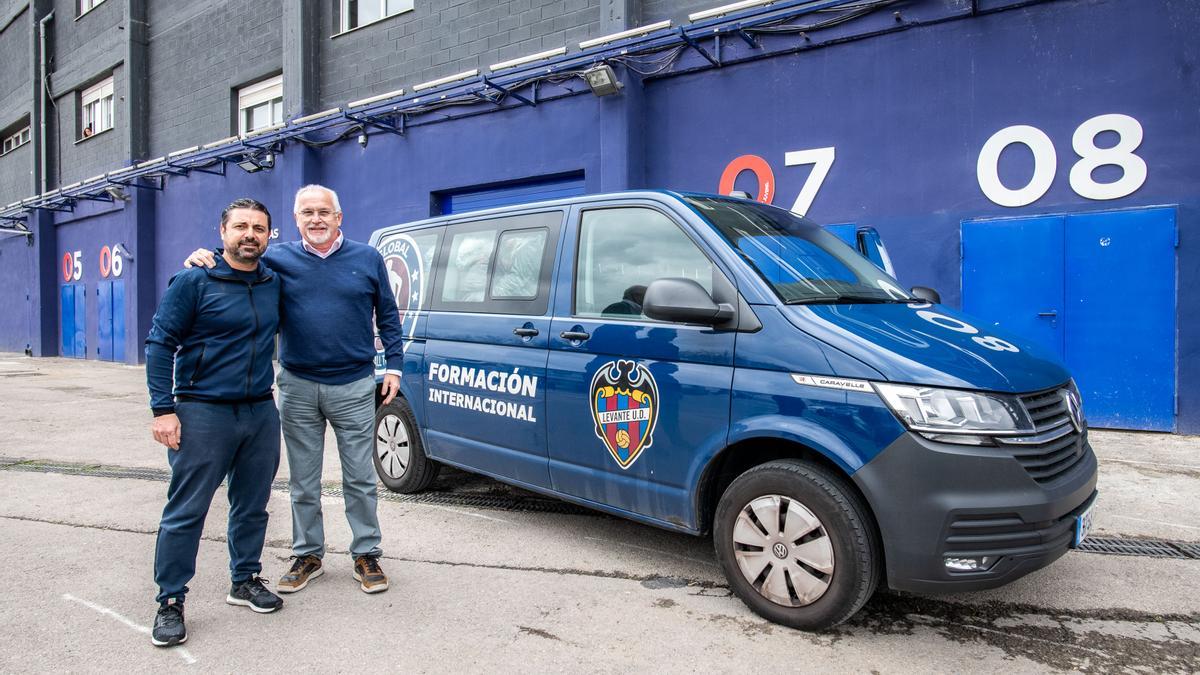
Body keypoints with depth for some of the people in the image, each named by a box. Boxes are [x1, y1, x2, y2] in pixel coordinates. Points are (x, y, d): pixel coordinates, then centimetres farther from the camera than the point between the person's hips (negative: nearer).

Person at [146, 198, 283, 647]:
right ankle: (170, 602, 12)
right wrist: (163, 409, -13)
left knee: (252, 506, 13)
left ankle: (246, 581, 30)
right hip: (203, 412, -5)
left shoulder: (274, 285, 9)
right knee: (185, 512, -1)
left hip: (262, 412, 5)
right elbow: (160, 344, -7)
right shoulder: (194, 281, -6)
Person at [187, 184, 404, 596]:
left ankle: (366, 555, 21)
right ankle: (308, 556, 28)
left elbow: (388, 317, 7)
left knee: (360, 479, 6)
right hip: (298, 387, 2)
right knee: (303, 481, 13)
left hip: (354, 387, -1)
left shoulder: (367, 259, 3)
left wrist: (393, 366, 2)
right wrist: (204, 258, -18)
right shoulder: (279, 260, 3)